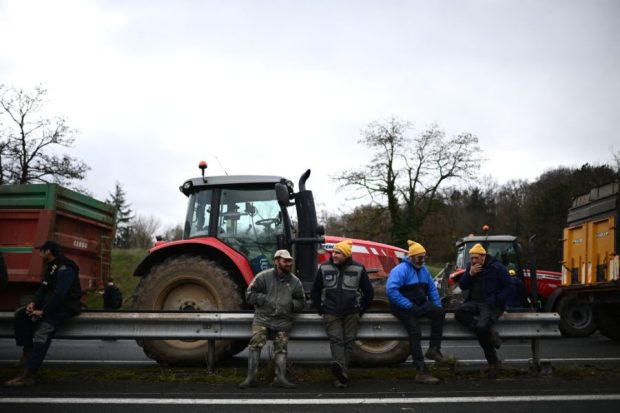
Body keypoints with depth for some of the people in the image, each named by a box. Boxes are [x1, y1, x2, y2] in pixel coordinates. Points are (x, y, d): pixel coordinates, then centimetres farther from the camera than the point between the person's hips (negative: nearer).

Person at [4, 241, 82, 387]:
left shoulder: (65, 268, -19)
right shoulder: (51, 267, 14)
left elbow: (60, 293, -27)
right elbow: (43, 288, 13)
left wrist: (43, 311, -24)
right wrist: (33, 303, -5)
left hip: (66, 307, -10)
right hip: (51, 303, 10)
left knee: (42, 333, -28)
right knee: (20, 314, 1)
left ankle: (28, 376, -30)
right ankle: (28, 350, 1)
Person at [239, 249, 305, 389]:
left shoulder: (295, 281, 10)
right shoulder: (263, 276, -1)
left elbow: (300, 303, 18)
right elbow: (249, 295, -2)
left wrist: (291, 304, -4)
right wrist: (266, 299, -13)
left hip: (283, 321, 3)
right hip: (262, 318, -3)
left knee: (281, 349, 2)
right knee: (255, 344, -12)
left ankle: (280, 377, 9)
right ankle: (250, 377, -6)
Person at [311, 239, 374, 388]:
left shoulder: (358, 269, 0)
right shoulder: (325, 268, 3)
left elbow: (368, 292, 9)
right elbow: (315, 290, 12)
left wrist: (361, 310, 7)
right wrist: (320, 309, 8)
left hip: (351, 313, 0)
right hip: (331, 313, 0)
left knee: (348, 342, -6)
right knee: (336, 339, -9)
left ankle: (341, 375, -13)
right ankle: (342, 373, -18)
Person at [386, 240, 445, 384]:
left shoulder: (424, 269, 14)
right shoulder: (401, 269, -12)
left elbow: (432, 289, 18)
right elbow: (391, 289, -24)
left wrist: (437, 306, 1)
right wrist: (409, 305, -22)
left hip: (420, 305, 7)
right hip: (404, 308, -7)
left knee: (439, 312, -21)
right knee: (415, 333, -23)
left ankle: (434, 349, -15)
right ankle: (421, 372, -24)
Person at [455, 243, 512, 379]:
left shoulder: (497, 267, -5)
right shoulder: (470, 267, 12)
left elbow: (507, 287, -5)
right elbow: (462, 286, 8)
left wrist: (495, 302, -14)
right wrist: (470, 274, -10)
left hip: (491, 305, -6)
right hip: (475, 303, 6)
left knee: (481, 327, -29)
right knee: (459, 313, -24)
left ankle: (493, 362, -7)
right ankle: (489, 333, -21)